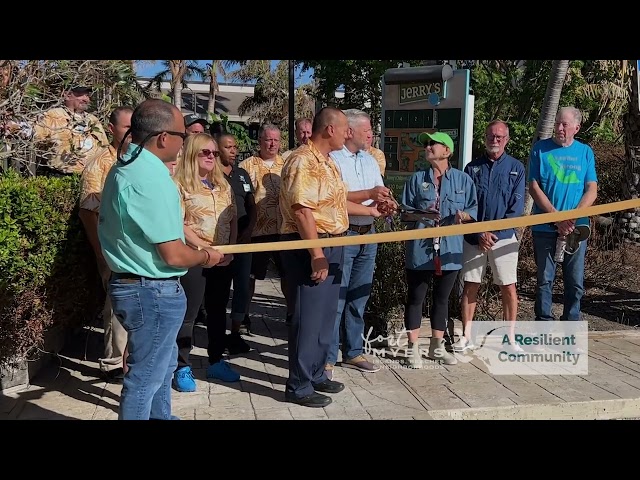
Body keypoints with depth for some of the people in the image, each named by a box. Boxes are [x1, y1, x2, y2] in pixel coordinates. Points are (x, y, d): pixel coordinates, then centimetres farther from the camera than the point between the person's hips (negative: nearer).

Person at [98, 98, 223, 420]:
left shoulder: (124, 167, 8)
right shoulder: (151, 176, -24)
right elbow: (173, 255, -24)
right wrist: (206, 257, -5)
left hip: (132, 284, 11)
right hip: (154, 291, -11)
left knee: (163, 362, 25)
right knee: (146, 375, 5)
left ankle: (160, 417, 42)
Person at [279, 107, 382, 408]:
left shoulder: (327, 162, 15)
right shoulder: (303, 161, -17)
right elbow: (302, 211, -24)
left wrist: (370, 211, 30)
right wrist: (316, 255, -26)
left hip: (331, 245, 10)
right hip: (309, 248, -10)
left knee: (325, 315, 17)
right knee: (308, 317, -3)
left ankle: (316, 375, 31)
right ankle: (299, 387, 9)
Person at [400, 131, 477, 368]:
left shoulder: (463, 179, 6)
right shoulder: (417, 179, 5)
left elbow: (474, 209, 5)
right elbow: (404, 212, 4)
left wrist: (463, 215, -16)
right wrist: (419, 216, -16)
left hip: (449, 249, 1)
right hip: (420, 248, -1)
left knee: (442, 299, 12)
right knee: (415, 298, 3)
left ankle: (437, 347, 24)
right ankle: (413, 348, 11)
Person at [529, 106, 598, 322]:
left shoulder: (585, 152, 7)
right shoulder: (540, 148, 0)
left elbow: (592, 190, 1)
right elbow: (534, 187, -5)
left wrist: (573, 217, -15)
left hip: (576, 228, 2)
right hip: (545, 227, -2)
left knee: (575, 281, 7)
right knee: (545, 279, 5)